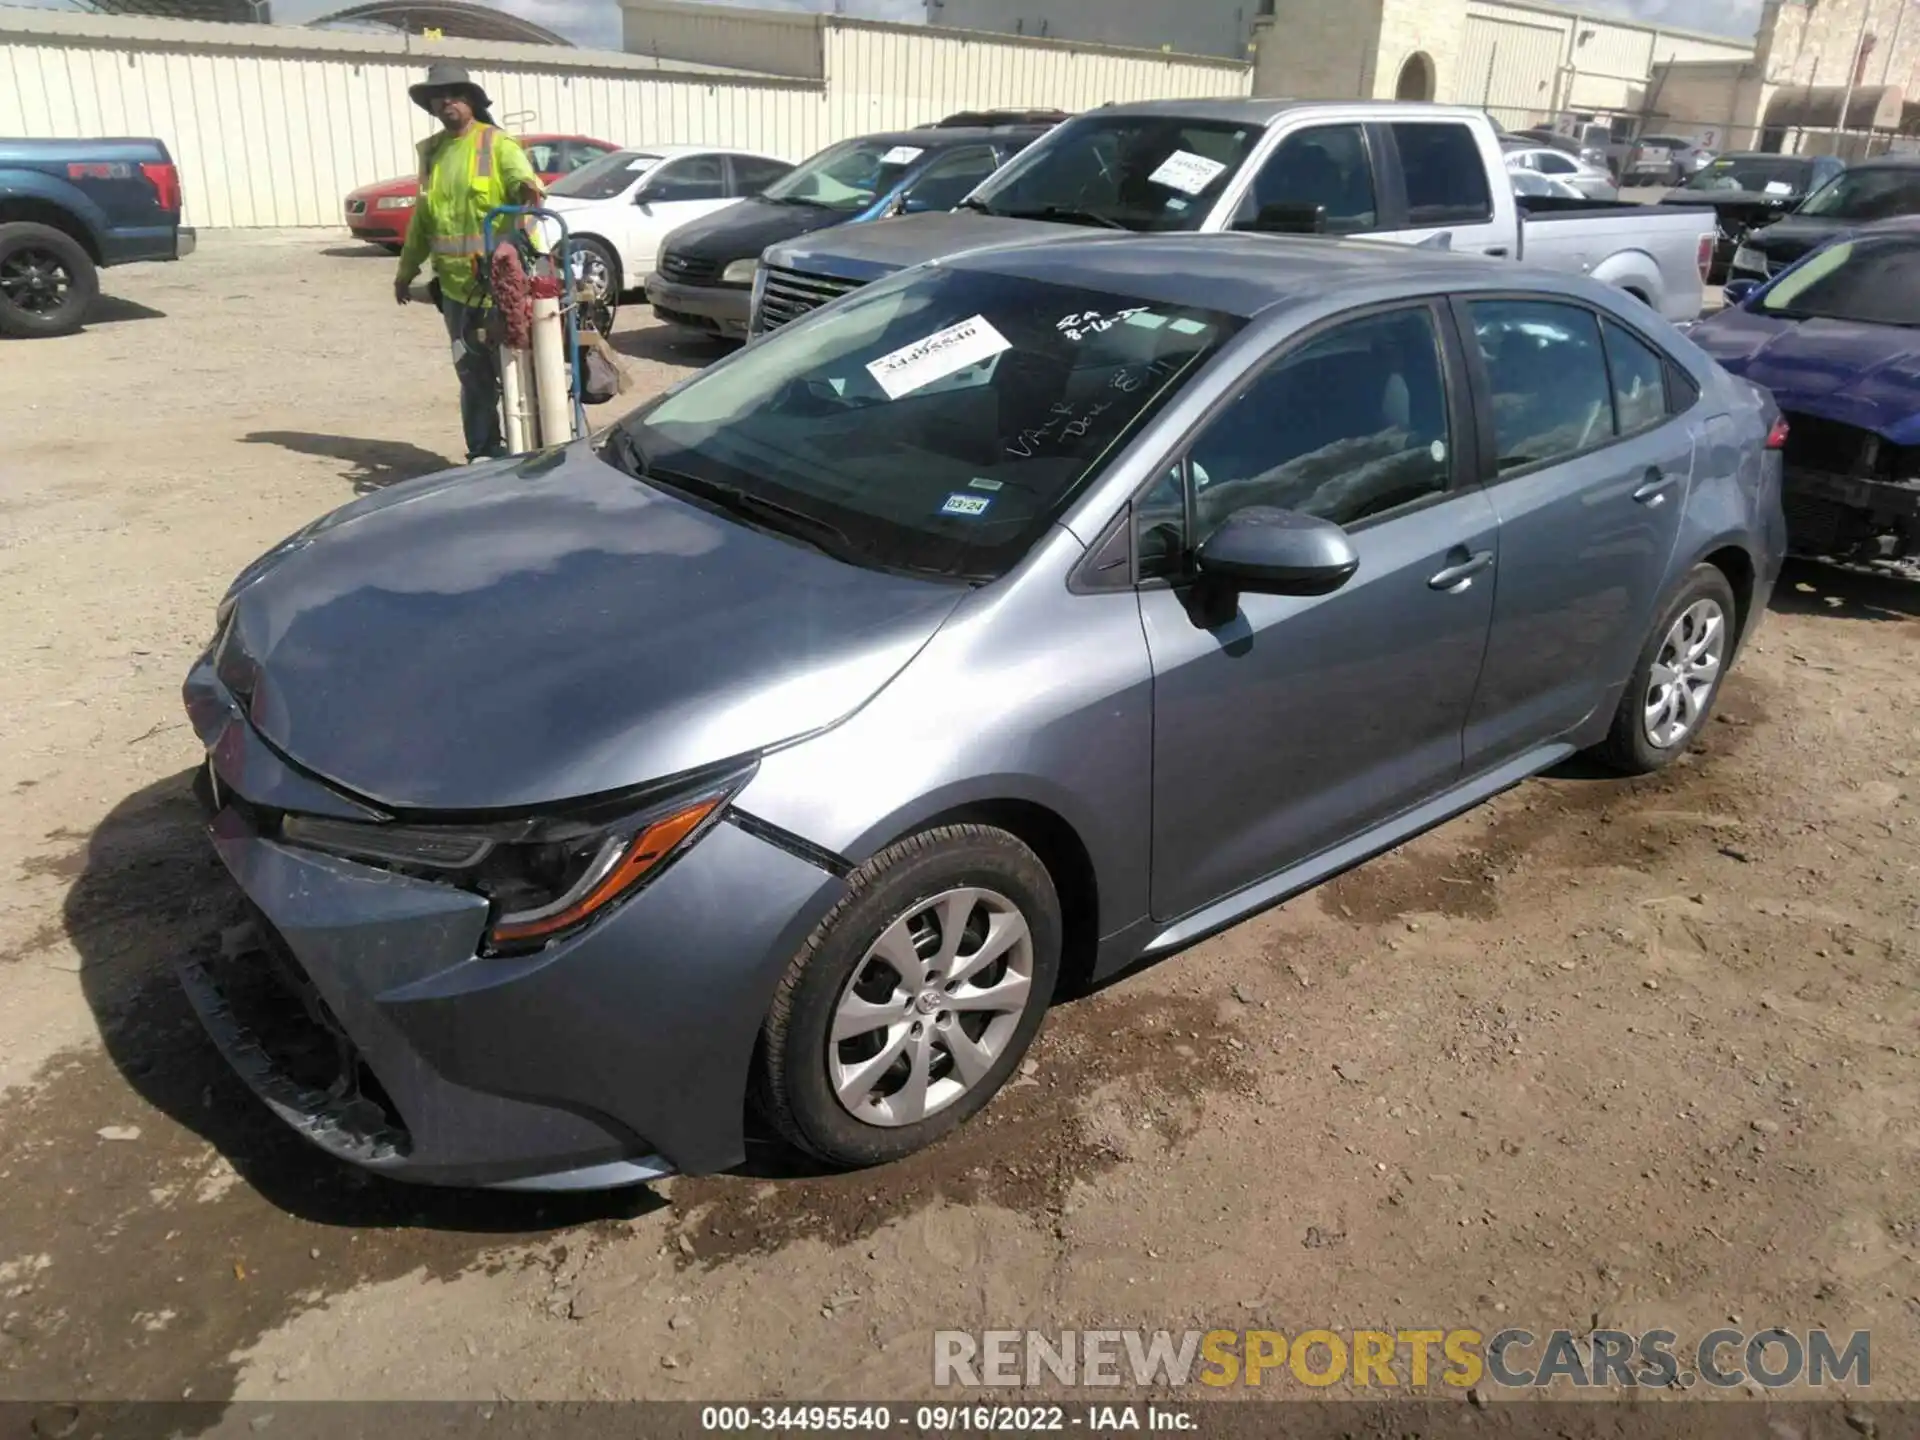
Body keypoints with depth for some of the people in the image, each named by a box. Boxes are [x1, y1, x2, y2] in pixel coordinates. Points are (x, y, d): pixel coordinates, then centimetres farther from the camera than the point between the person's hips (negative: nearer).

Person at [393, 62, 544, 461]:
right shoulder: (430, 151, 16)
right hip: (454, 284, 6)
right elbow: (421, 217, 22)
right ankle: (483, 453, 18)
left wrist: (529, 186, -44)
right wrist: (406, 270, 25)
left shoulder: (497, 144, -2)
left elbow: (522, 175, -20)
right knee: (473, 375, 10)